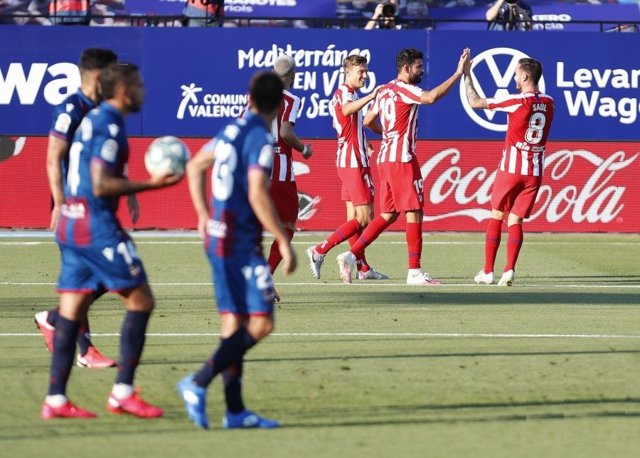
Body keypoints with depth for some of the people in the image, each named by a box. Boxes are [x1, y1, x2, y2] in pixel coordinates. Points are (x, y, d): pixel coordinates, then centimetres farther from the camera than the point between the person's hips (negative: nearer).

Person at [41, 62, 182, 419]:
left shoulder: (93, 120, 17)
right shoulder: (109, 125, -13)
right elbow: (101, 185, -21)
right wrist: (150, 184, -19)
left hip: (72, 225, 10)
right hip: (97, 227, -10)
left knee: (72, 310, 8)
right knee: (141, 300, -3)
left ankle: (56, 399, 6)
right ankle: (123, 393, -4)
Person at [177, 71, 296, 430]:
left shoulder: (233, 130, 12)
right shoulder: (261, 140, -14)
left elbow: (196, 165, 24)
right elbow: (258, 196, -22)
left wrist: (204, 216, 27)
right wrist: (285, 242, -17)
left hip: (218, 236, 9)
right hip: (242, 241, -9)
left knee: (234, 322, 11)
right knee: (260, 323, -10)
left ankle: (235, 410, 11)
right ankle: (199, 383, -18)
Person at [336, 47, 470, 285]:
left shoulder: (384, 90, 15)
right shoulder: (404, 90, -12)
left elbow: (368, 121, 23)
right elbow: (431, 97, -30)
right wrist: (458, 73, -27)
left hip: (385, 158, 9)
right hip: (401, 158, -9)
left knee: (388, 215, 12)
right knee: (414, 212, -5)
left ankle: (350, 256, 6)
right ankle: (414, 272, -5)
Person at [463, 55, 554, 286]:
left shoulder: (517, 101, -13)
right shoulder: (548, 103, 3)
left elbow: (475, 102, -9)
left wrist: (466, 74, 1)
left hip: (511, 169, -4)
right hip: (535, 171, 4)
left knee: (496, 217, 10)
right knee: (515, 220, 5)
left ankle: (488, 271, 10)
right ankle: (509, 270, -11)